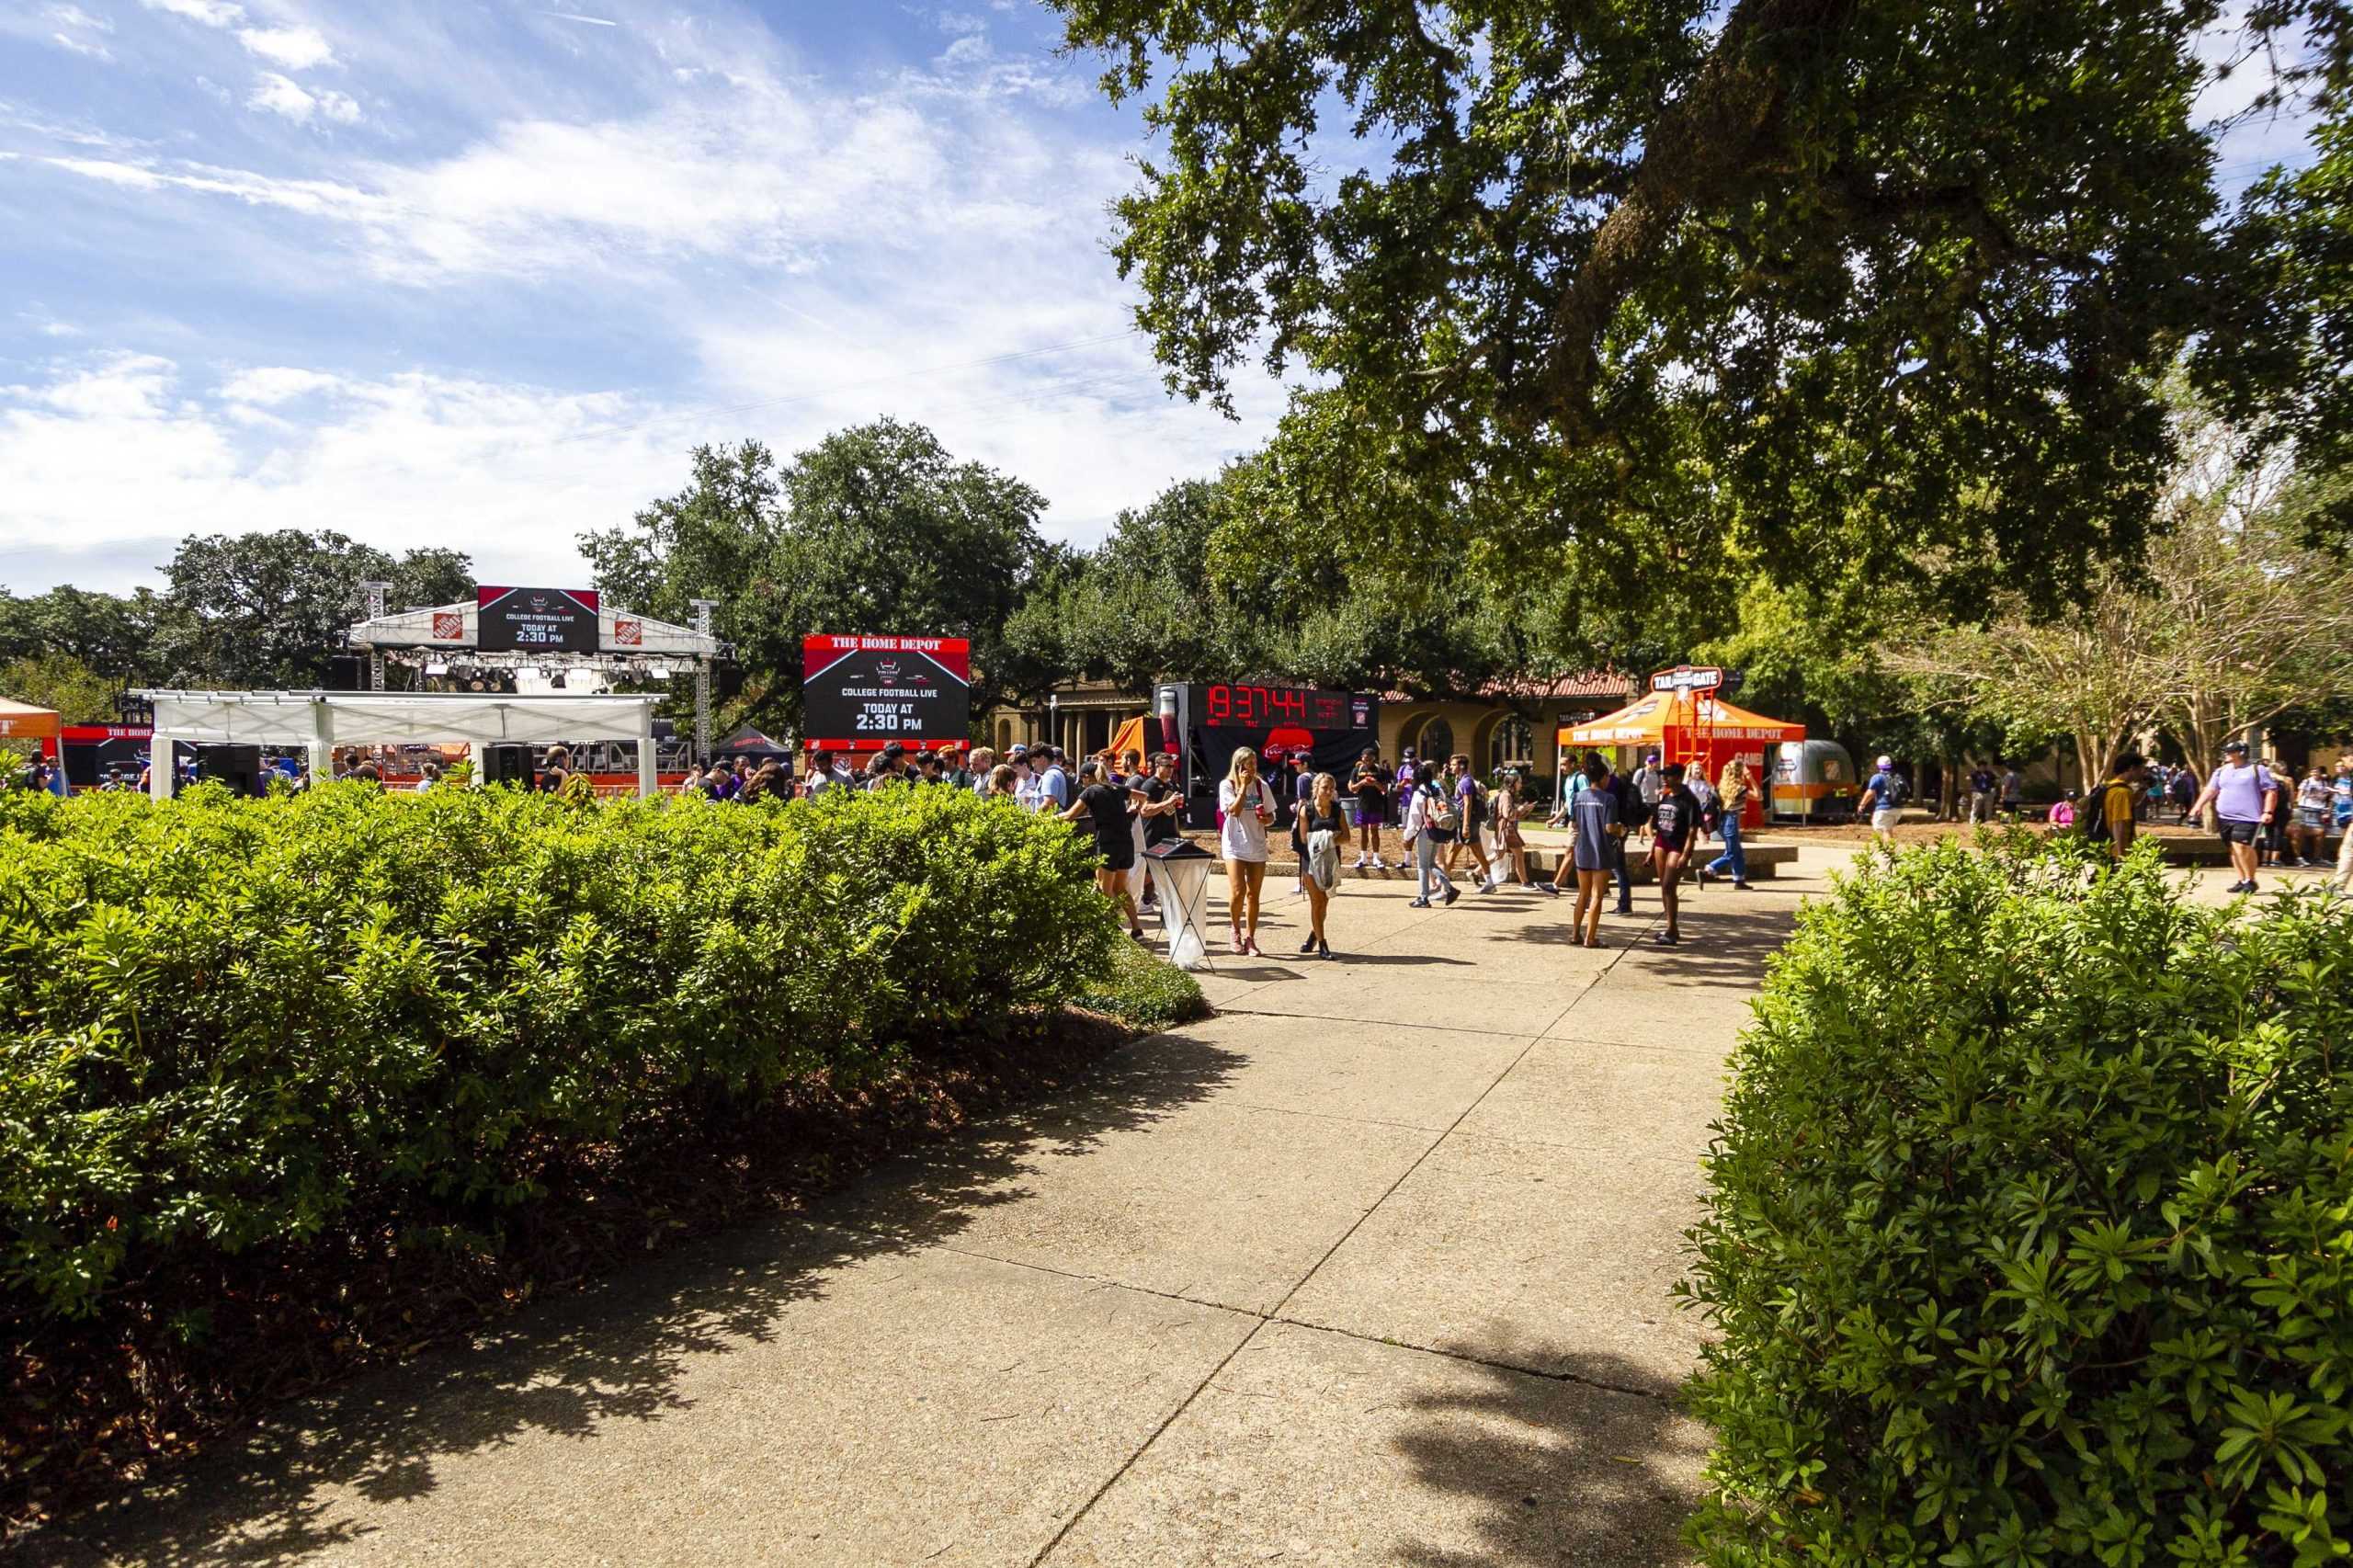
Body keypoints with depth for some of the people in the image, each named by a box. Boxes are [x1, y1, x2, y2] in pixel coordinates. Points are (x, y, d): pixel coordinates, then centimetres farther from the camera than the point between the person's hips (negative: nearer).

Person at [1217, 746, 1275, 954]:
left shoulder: (1261, 786, 5)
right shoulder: (1227, 786, -4)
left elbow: (1271, 815, 11)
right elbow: (1234, 811, -17)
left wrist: (1266, 819, -11)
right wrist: (1243, 786, -15)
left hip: (1257, 845, 3)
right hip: (1235, 845, -3)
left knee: (1253, 894, 6)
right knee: (1238, 892, -13)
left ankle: (1250, 938, 15)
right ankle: (1236, 931, 11)